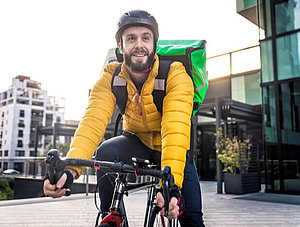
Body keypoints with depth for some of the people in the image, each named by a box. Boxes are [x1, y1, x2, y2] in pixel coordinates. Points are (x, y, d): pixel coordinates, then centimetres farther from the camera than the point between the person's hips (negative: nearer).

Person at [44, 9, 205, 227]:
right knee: (106, 152, -29)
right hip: (137, 142, 2)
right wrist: (71, 168, -45)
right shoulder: (110, 78, -14)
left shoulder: (175, 74, -24)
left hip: (172, 149, -2)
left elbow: (176, 130, -37)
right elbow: (93, 121, -28)